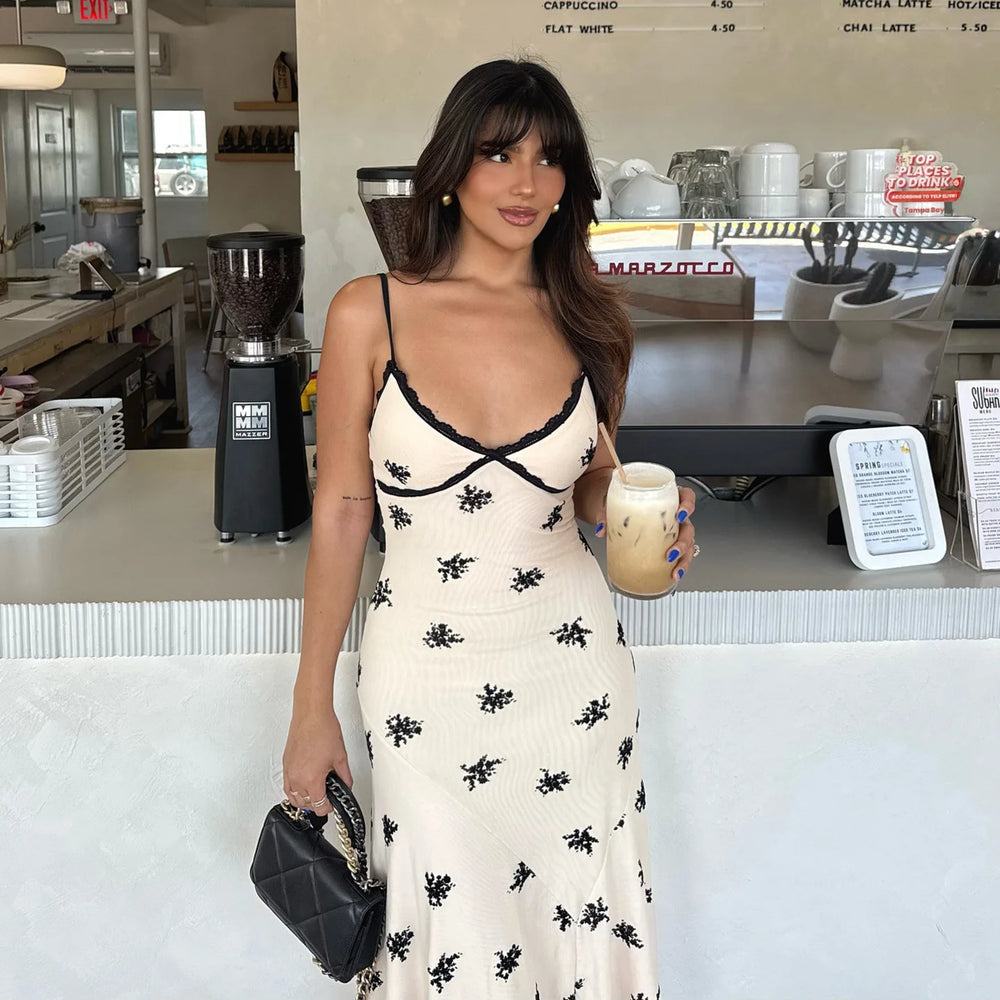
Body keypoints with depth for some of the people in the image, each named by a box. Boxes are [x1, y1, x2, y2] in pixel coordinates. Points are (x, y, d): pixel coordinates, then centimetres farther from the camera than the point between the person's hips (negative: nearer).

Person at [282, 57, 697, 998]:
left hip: (573, 667, 2)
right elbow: (341, 508, -3)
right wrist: (312, 706, -1)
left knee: (577, 917, 12)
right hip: (421, 676, -2)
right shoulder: (371, 313, -7)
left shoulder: (588, 319, 1)